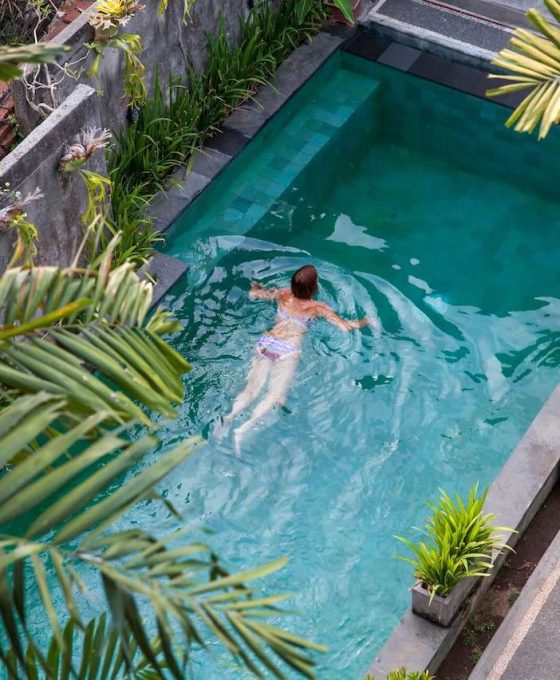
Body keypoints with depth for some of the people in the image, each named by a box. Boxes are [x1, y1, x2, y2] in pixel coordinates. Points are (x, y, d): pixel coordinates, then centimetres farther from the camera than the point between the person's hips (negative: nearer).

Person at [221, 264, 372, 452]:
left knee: (252, 388, 3)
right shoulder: (318, 308, 0)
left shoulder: (283, 295, 10)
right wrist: (364, 322, 20)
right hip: (288, 350, -4)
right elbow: (345, 326, 1)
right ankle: (243, 430, -29)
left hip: (266, 343, 4)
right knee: (275, 394, -10)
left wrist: (256, 287, 46)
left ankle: (229, 417, -23)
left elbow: (254, 294, 23)